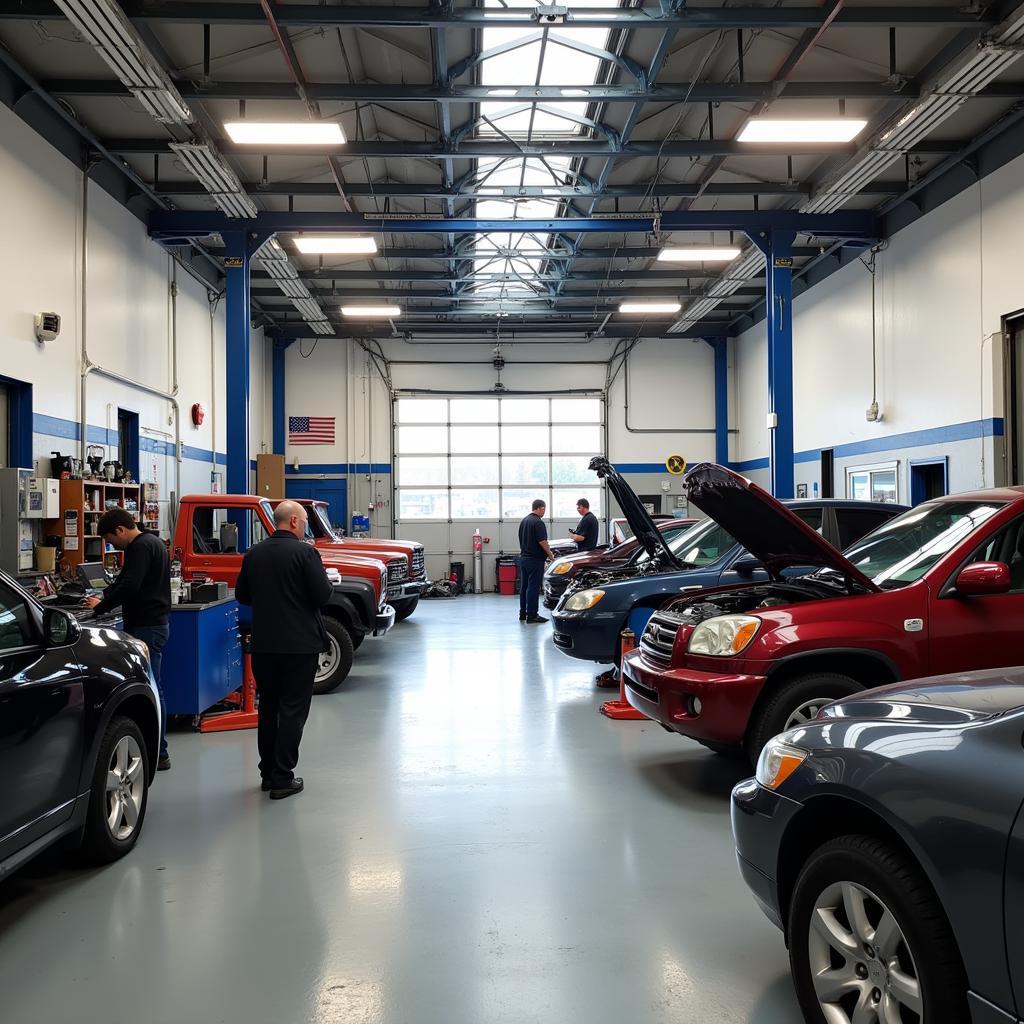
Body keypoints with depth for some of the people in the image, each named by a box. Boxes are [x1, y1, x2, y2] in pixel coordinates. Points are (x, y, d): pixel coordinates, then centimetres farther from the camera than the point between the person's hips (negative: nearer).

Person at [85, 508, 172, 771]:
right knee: (152, 688, 12)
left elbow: (129, 587, -22)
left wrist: (101, 607, -9)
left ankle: (159, 754, -2)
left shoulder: (141, 547, -14)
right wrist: (105, 597, 12)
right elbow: (125, 581, 25)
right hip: (154, 623, 10)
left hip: (146, 628, -10)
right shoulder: (152, 542, 18)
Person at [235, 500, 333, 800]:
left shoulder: (253, 553, 3)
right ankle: (282, 779, 2)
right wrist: (326, 581, 5)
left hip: (263, 645, 5)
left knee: (268, 708, 17)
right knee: (293, 710, 2)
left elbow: (242, 595, 11)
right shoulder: (305, 552, -14)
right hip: (300, 644, -5)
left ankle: (267, 773, 24)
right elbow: (323, 595, -16)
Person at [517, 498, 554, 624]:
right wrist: (550, 555, -8)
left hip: (523, 557, 9)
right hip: (535, 559, -9)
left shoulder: (524, 520, 12)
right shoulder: (538, 522, -16)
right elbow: (542, 542, -20)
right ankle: (531, 615, -4)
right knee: (533, 587, -6)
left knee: (524, 586, 12)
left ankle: (523, 613, 17)